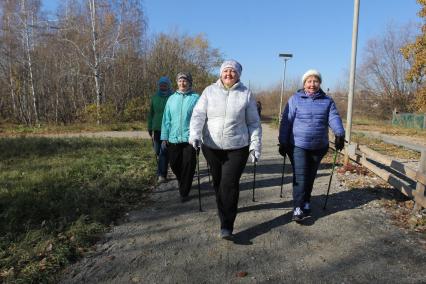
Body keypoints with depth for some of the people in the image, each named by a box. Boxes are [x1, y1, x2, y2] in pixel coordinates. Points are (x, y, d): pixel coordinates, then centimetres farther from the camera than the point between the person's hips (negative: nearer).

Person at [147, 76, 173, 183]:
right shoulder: (155, 97, 11)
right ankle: (161, 173, 24)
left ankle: (162, 174, -2)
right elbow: (151, 114, 13)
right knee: (158, 152, 8)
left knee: (164, 152, -8)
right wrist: (150, 129, 8)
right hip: (157, 129, 4)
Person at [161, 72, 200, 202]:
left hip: (189, 138, -4)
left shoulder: (196, 98, -2)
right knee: (174, 165, 13)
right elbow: (166, 119, 10)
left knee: (188, 166, 1)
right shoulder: (172, 99, 9)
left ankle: (184, 192, 15)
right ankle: (183, 184, 42)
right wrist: (164, 137, 7)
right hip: (173, 138, 4)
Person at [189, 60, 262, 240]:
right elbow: (198, 115, -5)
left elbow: (254, 123, 5)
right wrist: (194, 134, -22)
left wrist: (255, 145, -2)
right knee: (218, 183, 14)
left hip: (237, 148, -2)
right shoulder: (209, 91, 3)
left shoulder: (246, 94, 2)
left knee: (229, 184, -10)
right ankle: (225, 212, 38)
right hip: (211, 147, 3)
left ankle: (227, 226, -3)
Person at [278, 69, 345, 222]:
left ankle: (306, 203, 29)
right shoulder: (295, 99, 1)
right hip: (298, 145, -3)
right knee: (300, 176, -10)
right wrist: (283, 142, -8)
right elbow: (286, 121, -3)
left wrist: (339, 134, -23)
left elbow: (334, 117, -4)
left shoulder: (327, 101, 9)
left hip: (318, 147, 3)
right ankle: (298, 208, -6)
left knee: (310, 176, 14)